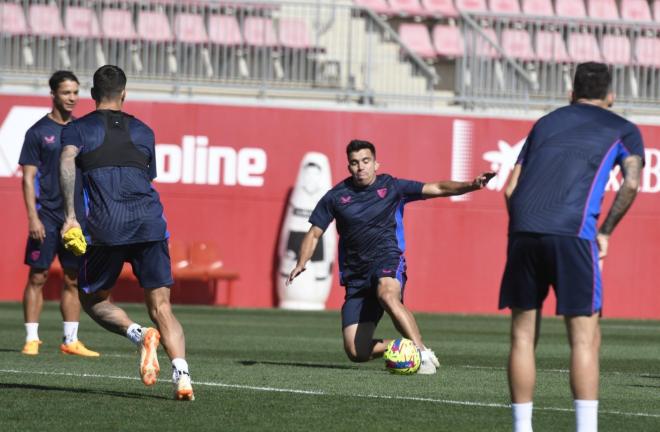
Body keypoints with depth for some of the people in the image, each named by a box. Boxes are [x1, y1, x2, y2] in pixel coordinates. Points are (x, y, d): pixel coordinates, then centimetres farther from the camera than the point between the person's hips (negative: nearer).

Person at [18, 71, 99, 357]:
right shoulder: (39, 132, -2)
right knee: (37, 277, -3)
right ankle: (31, 339, 1)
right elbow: (28, 177, -4)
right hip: (47, 215, -4)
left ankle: (70, 341, 10)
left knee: (74, 280, 5)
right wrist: (33, 217, -13)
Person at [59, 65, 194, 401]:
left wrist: (70, 215, -9)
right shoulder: (143, 131, 23)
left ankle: (140, 335, -11)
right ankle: (182, 376, -19)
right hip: (150, 222, 2)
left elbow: (67, 161, -7)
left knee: (92, 299, 17)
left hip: (106, 227, -2)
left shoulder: (77, 129, 13)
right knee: (161, 307, 2)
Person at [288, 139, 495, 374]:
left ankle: (424, 353, -38)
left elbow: (438, 189, 0)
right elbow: (314, 234, 12)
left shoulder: (392, 187, 4)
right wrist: (301, 263, -5)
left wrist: (471, 186, -15)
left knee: (387, 295, -41)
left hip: (387, 261, -3)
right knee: (356, 352, -8)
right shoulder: (336, 196, 7)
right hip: (355, 274, 3)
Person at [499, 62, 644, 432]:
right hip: (572, 232, -4)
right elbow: (631, 183, 0)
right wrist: (605, 232, 9)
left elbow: (511, 188, 22)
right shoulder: (623, 130, 18)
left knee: (524, 335, 10)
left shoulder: (546, 123, 28)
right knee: (585, 338, -1)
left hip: (523, 232, 4)